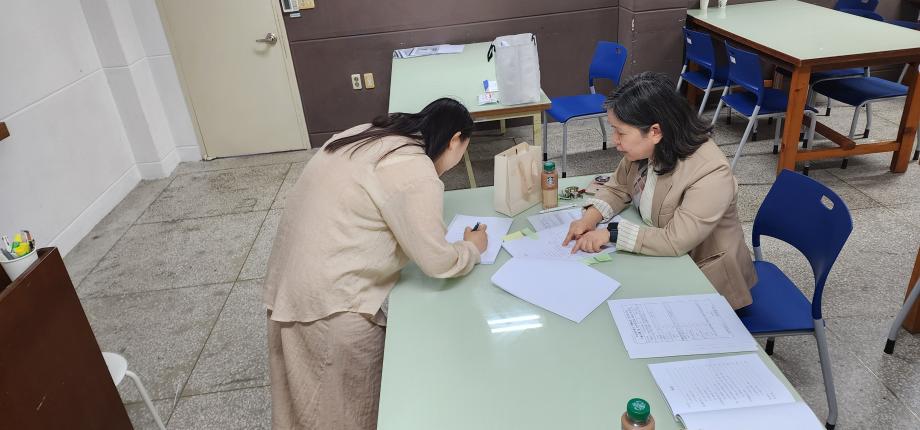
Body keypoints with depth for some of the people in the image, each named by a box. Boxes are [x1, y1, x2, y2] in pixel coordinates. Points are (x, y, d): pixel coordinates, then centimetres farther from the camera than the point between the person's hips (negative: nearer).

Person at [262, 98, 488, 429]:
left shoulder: (375, 135, 5)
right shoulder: (417, 176, -22)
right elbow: (438, 263, -18)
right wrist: (473, 248, 2)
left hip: (298, 271, 9)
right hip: (330, 296, -9)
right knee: (352, 400, 13)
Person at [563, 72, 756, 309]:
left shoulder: (710, 174, -30)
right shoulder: (644, 148, -10)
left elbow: (675, 241, -31)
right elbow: (617, 187, 5)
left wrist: (612, 233, -29)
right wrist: (591, 216, -14)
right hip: (658, 256, 6)